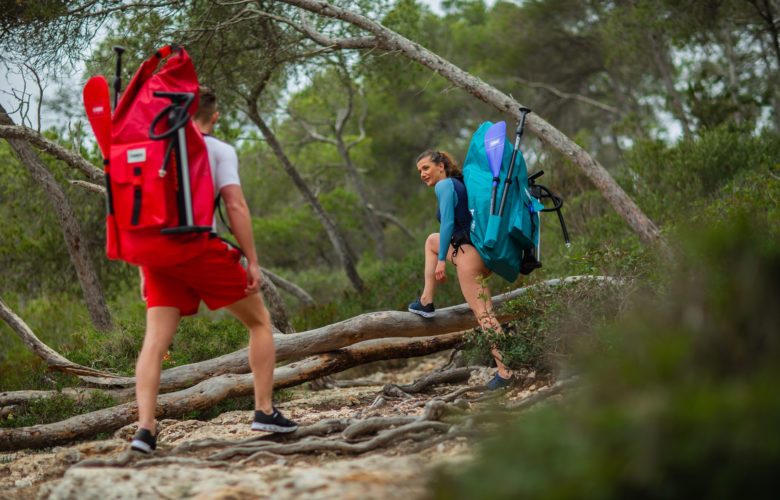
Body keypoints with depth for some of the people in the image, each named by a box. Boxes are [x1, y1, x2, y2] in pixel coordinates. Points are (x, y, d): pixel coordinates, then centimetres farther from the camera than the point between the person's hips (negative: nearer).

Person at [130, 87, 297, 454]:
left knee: (154, 341, 0)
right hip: (202, 248, -4)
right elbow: (236, 206, -7)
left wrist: (144, 270, 19)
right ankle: (264, 411, 9)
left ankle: (145, 428, -15)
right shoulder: (219, 150, 3)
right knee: (259, 322, 13)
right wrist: (253, 262, -5)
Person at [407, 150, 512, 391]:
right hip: (481, 249, 10)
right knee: (432, 240, 29)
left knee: (483, 313, -10)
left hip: (468, 253, -10)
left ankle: (504, 371, -14)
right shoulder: (459, 183, 20)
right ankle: (426, 302, 26)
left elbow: (447, 223, -16)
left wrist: (441, 260, -16)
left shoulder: (444, 185, -7)